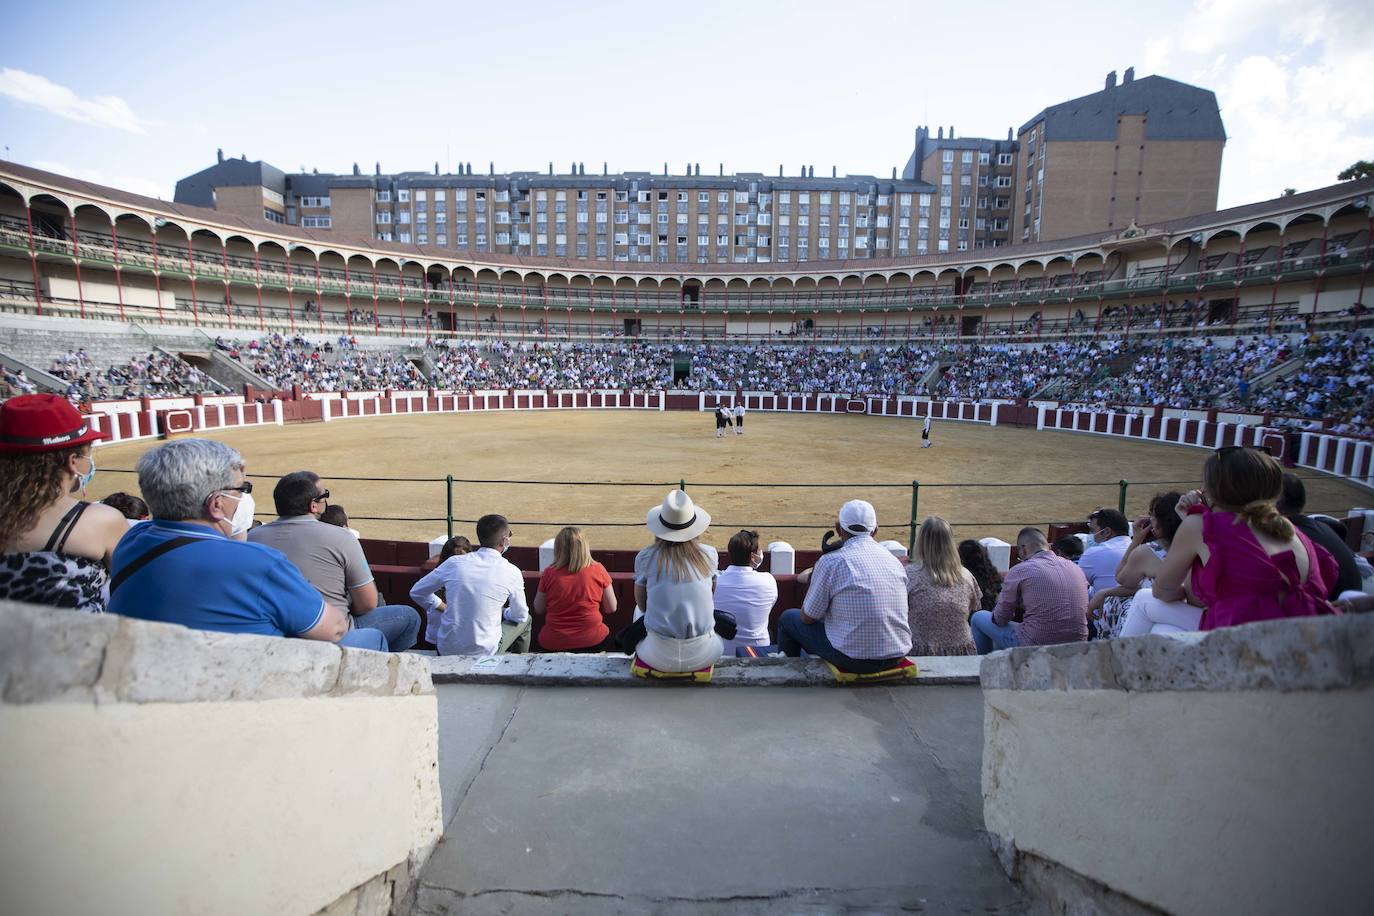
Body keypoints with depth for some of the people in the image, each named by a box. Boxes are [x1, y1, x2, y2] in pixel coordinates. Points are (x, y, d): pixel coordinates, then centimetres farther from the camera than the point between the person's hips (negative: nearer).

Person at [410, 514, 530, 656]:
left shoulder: (454, 562, -5)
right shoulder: (511, 572, -12)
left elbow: (416, 593, 7)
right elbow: (520, 616, 1)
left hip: (446, 650, 4)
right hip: (483, 653, -4)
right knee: (525, 620, 23)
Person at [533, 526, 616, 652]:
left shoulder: (549, 573, -8)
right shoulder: (598, 570, -8)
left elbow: (538, 611, 5)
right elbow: (611, 609, 0)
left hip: (552, 645, 1)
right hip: (592, 642, 0)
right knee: (607, 634, 30)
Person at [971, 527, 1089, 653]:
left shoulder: (1019, 571, -12)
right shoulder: (1076, 568, 4)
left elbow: (1000, 619, -5)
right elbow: (1085, 612, 17)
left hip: (1035, 647, -6)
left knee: (978, 618, 17)